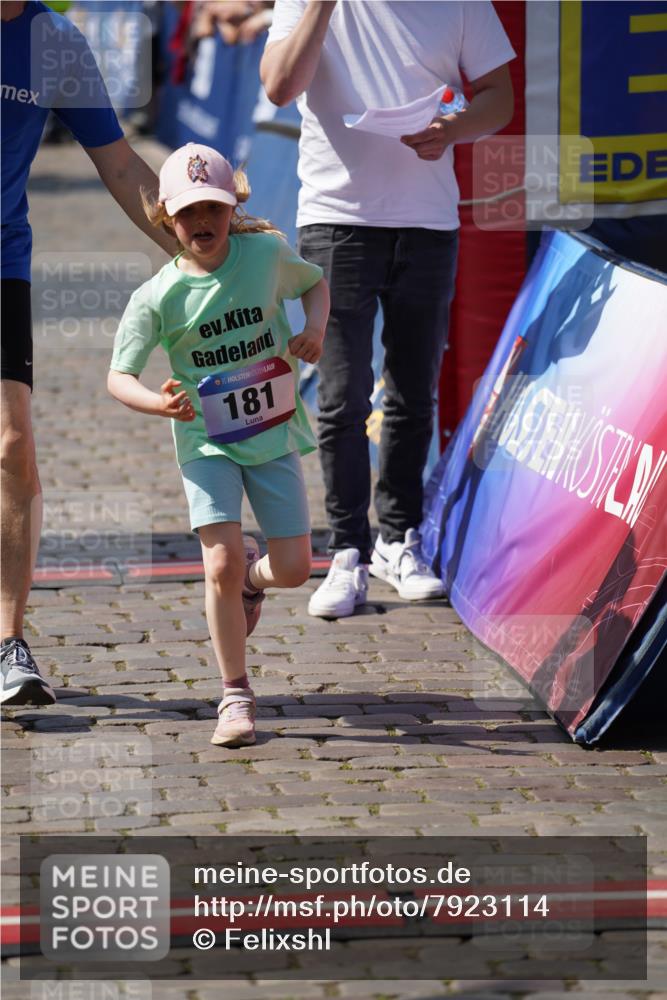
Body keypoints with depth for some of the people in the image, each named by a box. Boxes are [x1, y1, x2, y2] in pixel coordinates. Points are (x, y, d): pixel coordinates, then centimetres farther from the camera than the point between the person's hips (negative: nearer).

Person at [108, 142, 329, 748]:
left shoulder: (267, 255, -6)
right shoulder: (158, 297, -12)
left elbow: (316, 281, 15)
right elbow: (119, 375, -9)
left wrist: (316, 329, -5)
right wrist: (157, 403, -29)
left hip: (276, 433, 2)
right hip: (207, 442, -2)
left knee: (294, 569, -1)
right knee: (221, 563, -17)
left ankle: (251, 577, 38)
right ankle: (236, 697, -2)